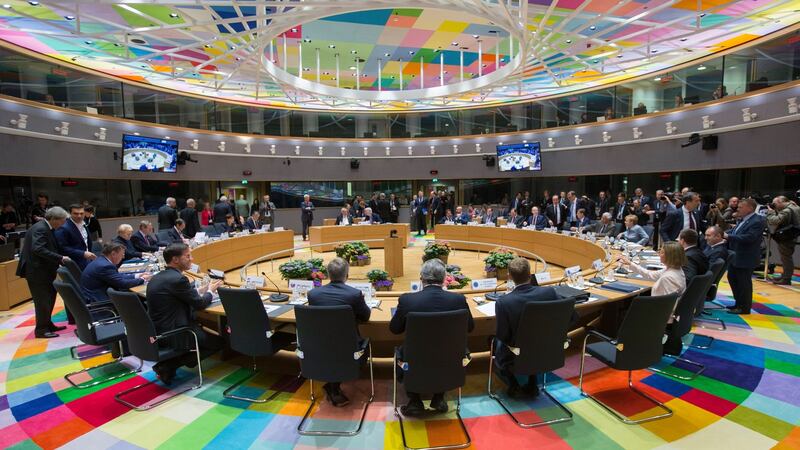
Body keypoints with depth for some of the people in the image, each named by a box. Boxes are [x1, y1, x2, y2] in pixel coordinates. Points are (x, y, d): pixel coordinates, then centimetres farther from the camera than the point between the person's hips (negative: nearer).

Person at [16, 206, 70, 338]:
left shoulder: (46, 228, 10)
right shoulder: (40, 228, -20)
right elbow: (38, 249, -30)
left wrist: (60, 259, 7)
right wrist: (60, 258, -30)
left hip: (44, 269, 10)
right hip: (37, 270, -10)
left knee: (49, 297, 16)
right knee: (42, 300, -3)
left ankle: (47, 324, 27)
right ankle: (41, 329, 7)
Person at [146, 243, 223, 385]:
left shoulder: (156, 278, 8)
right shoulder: (178, 279, -21)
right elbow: (200, 304, -12)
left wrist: (203, 289, 18)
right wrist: (210, 291, 7)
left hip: (154, 332, 9)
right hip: (171, 335, -9)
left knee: (201, 328, 25)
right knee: (217, 341, 2)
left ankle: (167, 365, 11)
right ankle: (167, 367, 1)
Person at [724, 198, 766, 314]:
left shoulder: (758, 221, -19)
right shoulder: (743, 219, 9)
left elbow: (749, 237, -28)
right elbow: (733, 231, 13)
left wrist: (728, 236, -27)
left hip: (746, 258, -9)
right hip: (735, 256, 9)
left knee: (744, 283, 2)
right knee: (732, 278, 19)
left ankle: (744, 308, 16)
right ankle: (739, 303, 33)